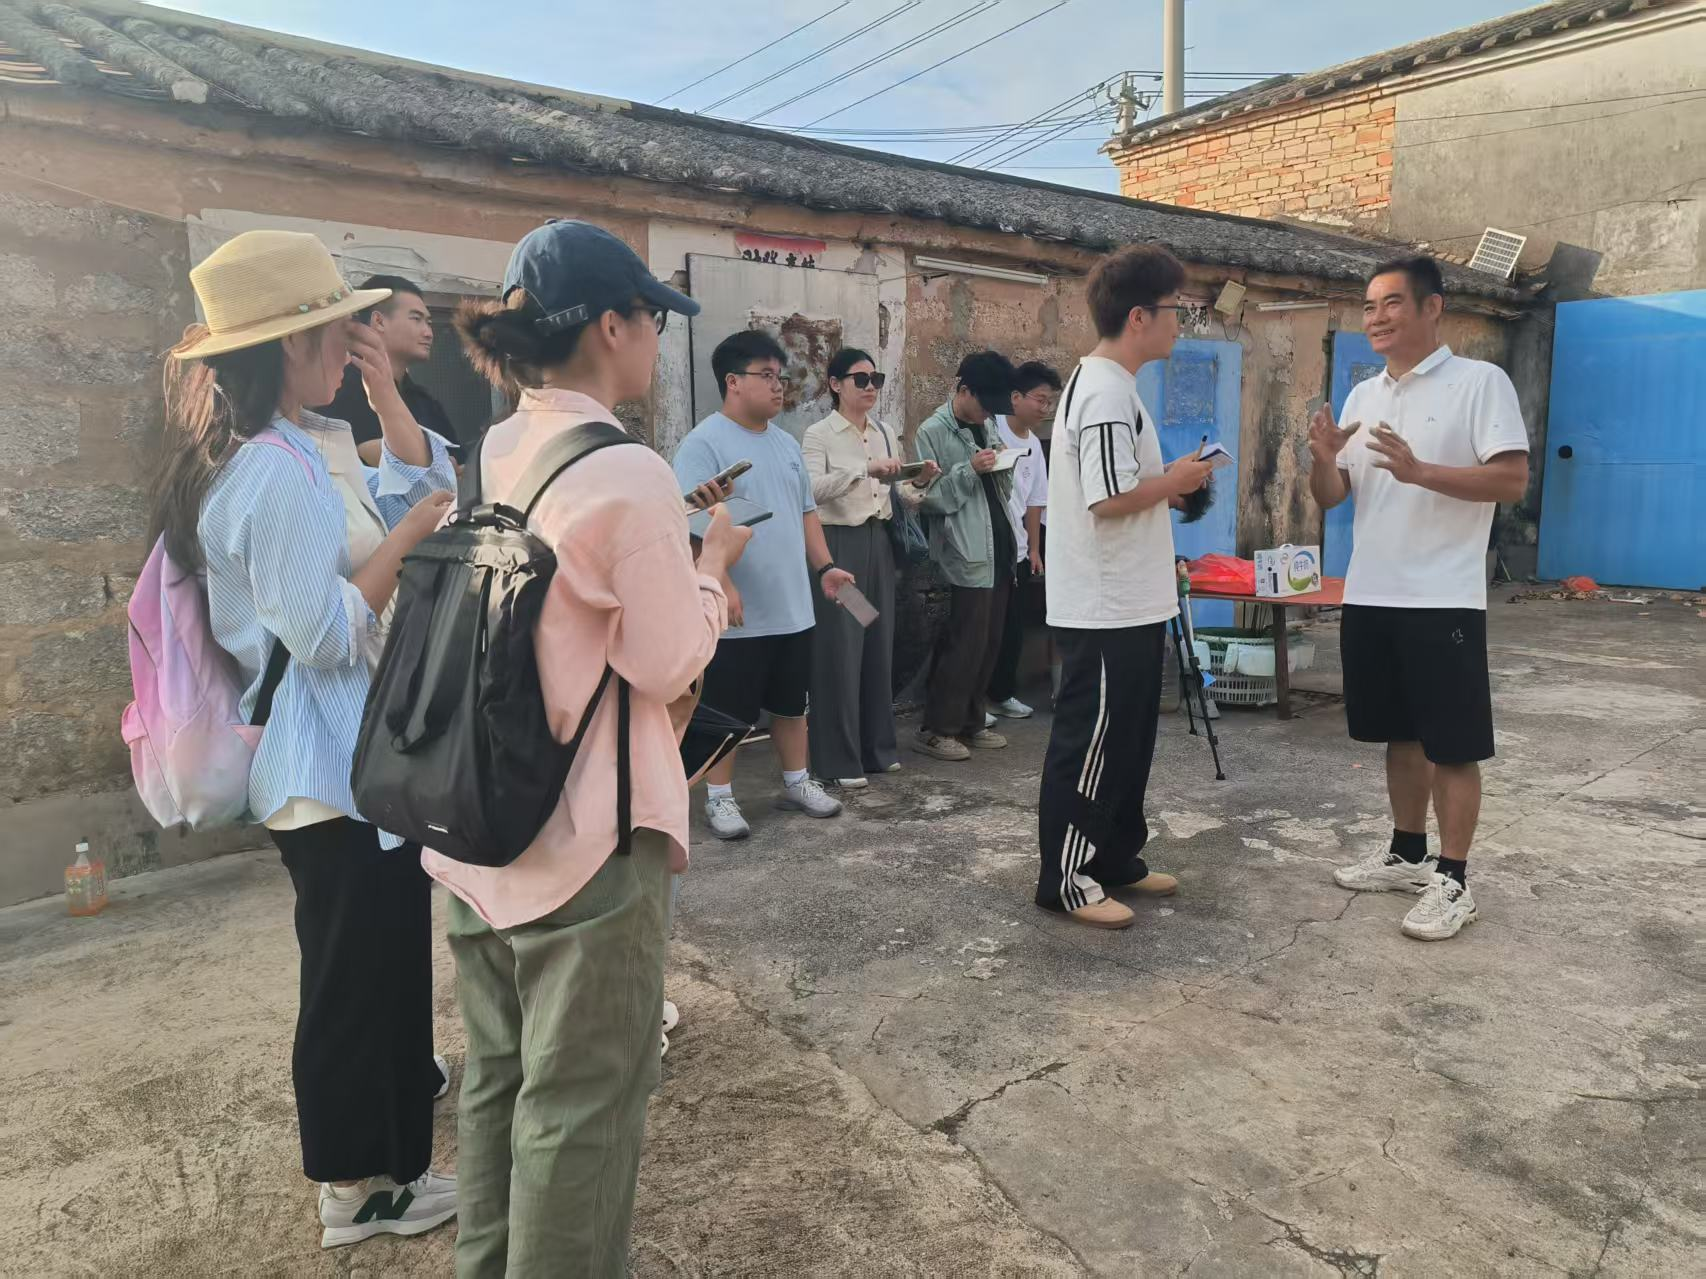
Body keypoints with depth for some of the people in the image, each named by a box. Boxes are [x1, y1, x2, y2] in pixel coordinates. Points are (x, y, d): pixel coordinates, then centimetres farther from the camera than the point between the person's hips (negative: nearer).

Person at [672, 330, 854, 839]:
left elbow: (806, 512, 19)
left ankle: (797, 783, 31)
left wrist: (824, 565, 8)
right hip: (737, 613, -7)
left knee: (791, 702, 17)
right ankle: (719, 797, 17)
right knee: (727, 711, 4)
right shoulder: (704, 443, -12)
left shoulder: (786, 443, 13)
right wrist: (721, 583, -28)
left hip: (793, 607, 7)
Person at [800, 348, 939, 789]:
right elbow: (812, 489, -23)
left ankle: (877, 747, 21)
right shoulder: (819, 434, -5)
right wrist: (865, 468, -32)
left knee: (880, 644, 9)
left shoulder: (885, 433, 13)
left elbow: (898, 497, 14)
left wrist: (918, 484, -7)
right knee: (840, 649, -4)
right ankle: (841, 760, 3)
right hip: (838, 543, -6)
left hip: (879, 542, 6)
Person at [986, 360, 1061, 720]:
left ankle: (1002, 693, 25)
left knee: (1013, 625, 12)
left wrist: (1034, 549, 16)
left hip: (1016, 550, 7)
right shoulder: (990, 430, -12)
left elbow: (1034, 502, 17)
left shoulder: (1034, 445, 12)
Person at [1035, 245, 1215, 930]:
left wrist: (1167, 485, 10)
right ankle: (1065, 879, 11)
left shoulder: (1104, 383, 15)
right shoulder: (1108, 392, -19)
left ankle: (1116, 858, 30)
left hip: (1127, 605, 11)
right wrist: (1176, 480, -11)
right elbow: (1110, 498, -26)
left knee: (1127, 741, 18)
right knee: (1090, 743, -1)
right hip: (1105, 610, -11)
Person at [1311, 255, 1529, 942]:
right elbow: (1330, 498, 11)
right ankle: (1408, 855, 29)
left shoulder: (1480, 381, -6)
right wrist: (1323, 460, -10)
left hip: (1444, 599, -6)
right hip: (1369, 596, 6)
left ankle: (1453, 881, 11)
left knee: (1452, 746, 1)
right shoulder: (1362, 395, 12)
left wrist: (1420, 471, -24)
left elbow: (1512, 479, -13)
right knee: (1401, 736, 16)